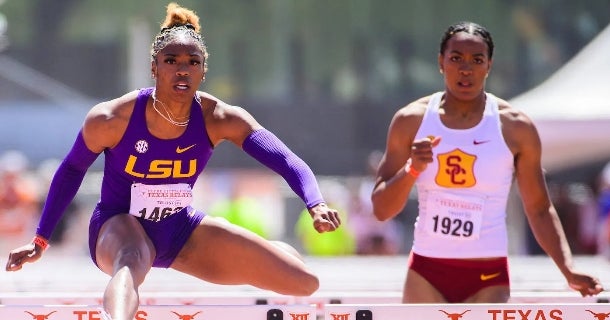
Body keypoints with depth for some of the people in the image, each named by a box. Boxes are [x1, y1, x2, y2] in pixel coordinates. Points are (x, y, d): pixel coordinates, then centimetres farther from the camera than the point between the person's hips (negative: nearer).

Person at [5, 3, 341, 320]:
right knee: (132, 261, -44)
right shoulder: (111, 119, -22)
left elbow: (285, 159, -26)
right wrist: (40, 239, 0)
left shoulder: (219, 119, -17)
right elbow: (72, 170, -4)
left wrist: (315, 204, -46)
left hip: (181, 230, 4)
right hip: (118, 226, -4)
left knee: (305, 283, 1)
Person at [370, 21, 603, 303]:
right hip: (426, 273, 1)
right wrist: (412, 170, -19)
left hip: (488, 279, -1)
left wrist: (568, 269, -8)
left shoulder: (515, 127, -2)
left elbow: (539, 210, 5)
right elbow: (381, 209, 0)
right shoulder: (411, 121, 0)